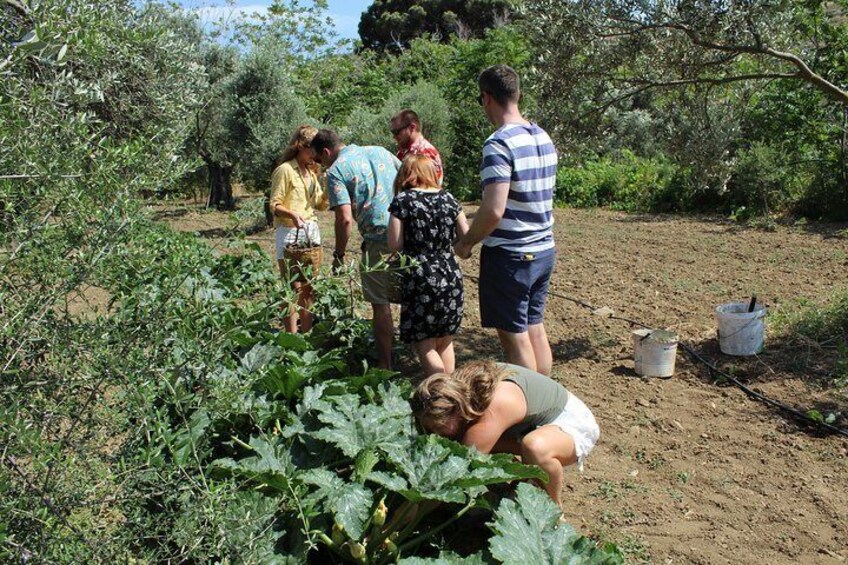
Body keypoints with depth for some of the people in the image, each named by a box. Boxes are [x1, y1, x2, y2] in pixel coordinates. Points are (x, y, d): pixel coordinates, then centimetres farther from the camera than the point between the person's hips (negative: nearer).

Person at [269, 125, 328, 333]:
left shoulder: (311, 171, 17)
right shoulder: (285, 170, -6)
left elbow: (321, 204, 17)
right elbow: (274, 205, -9)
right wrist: (292, 214, -28)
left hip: (311, 231, 7)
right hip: (289, 233, -7)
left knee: (308, 287, 8)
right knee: (293, 286, -8)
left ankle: (307, 333, 16)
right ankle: (291, 337, -3)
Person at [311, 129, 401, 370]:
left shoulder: (336, 171, -6)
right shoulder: (379, 151, 14)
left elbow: (345, 218, -14)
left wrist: (339, 254, -3)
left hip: (379, 239, -7)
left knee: (381, 304, 3)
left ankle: (385, 364, 10)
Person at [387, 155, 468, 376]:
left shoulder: (402, 200, -5)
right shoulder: (448, 198, 5)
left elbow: (395, 245, -8)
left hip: (421, 280, -5)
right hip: (451, 277, 5)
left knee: (425, 346, 6)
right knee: (445, 342, 18)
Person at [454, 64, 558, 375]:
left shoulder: (499, 144, -19)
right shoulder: (543, 138, 7)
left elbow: (493, 211, -26)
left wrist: (466, 242, -9)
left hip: (510, 255, -8)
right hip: (543, 250, 8)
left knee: (515, 338, 4)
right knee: (535, 329, 18)